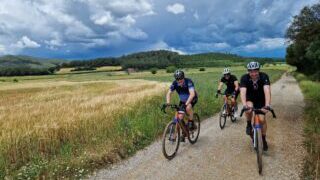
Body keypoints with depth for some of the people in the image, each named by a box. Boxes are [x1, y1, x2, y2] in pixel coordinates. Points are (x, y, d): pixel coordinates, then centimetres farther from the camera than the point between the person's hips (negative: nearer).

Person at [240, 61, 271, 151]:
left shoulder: (264, 76, -28)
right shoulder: (244, 78, -28)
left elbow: (267, 91, -40)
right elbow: (243, 92, -39)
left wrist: (267, 105, -54)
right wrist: (244, 105, -55)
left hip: (261, 99, 1)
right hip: (250, 99, 0)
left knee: (262, 119, -8)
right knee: (248, 110, -33)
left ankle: (264, 139, 15)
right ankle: (249, 125, -3)